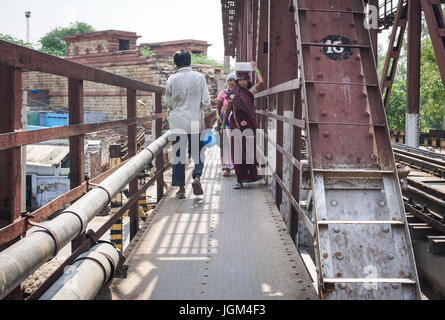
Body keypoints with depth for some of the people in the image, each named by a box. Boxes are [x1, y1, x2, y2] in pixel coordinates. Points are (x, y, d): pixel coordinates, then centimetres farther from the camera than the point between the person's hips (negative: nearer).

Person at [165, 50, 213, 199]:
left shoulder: (172, 79, -2)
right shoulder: (199, 77, -2)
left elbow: (168, 103, 7)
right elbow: (206, 101, -2)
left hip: (177, 121, 0)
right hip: (196, 121, 0)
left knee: (178, 154, 6)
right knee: (198, 152, 11)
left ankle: (181, 189, 8)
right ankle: (197, 177, -15)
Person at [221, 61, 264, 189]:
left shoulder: (250, 91, 5)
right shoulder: (233, 94, 8)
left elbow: (260, 82, -11)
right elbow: (228, 109, 15)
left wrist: (255, 68, 0)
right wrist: (223, 124, 12)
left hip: (248, 125, -1)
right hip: (236, 124, 1)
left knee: (249, 150, 0)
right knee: (237, 151, -2)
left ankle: (251, 175, 12)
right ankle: (240, 179, 2)